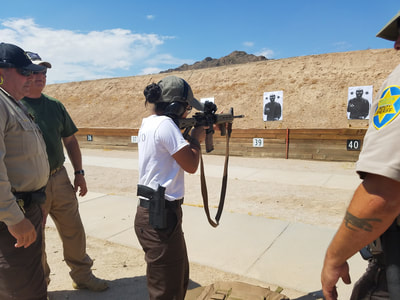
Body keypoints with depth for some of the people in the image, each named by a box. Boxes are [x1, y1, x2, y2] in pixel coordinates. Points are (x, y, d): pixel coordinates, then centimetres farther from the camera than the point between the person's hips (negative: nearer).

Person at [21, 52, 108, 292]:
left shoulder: (55, 105, 7)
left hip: (60, 179, 4)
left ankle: (82, 276, 32)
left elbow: (70, 140, 12)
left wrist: (79, 173, 9)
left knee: (74, 231, 13)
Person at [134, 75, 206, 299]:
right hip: (160, 215, -10)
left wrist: (191, 139, 10)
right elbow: (191, 165, -16)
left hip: (155, 212, 10)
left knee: (179, 277, 26)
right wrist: (196, 138, -1)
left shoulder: (149, 122, 10)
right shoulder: (165, 124, -19)